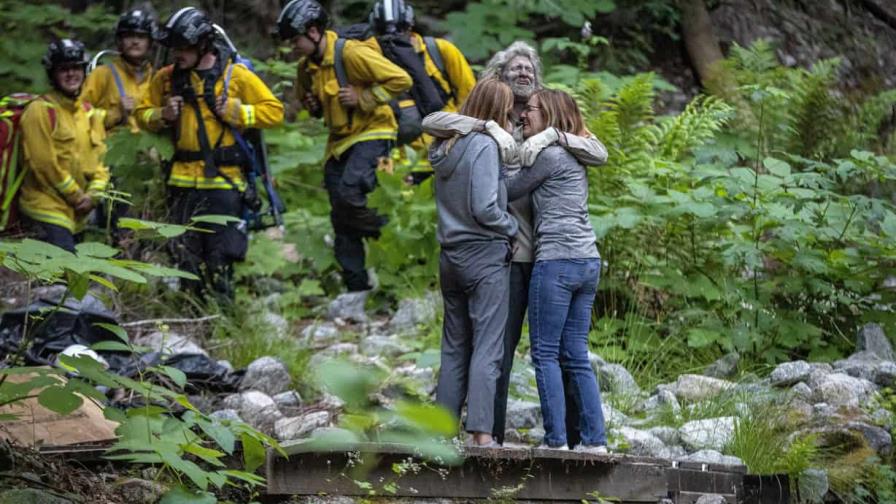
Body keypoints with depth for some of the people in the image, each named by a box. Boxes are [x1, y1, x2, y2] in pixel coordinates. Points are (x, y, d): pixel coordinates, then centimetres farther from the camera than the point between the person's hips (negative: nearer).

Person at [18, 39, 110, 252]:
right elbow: (44, 163, -14)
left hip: (77, 213, 8)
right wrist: (77, 196, -10)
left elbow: (100, 158, 14)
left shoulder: (90, 113, 13)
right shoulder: (41, 110, -10)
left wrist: (93, 194, -3)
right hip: (47, 209, -7)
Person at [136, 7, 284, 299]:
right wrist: (162, 115, -3)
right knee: (186, 257, 6)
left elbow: (274, 111, -2)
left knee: (219, 261, -4)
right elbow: (143, 114, 17)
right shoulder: (167, 78, 9)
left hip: (223, 180, -4)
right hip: (183, 182, 4)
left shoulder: (235, 75, -2)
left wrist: (236, 112, -13)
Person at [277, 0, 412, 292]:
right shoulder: (307, 66, 5)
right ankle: (357, 287, 13)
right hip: (339, 141, 8)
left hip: (371, 133, -8)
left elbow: (401, 80, -20)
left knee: (349, 194, -29)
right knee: (341, 221, 5)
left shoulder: (352, 53, -19)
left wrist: (362, 97, -21)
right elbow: (304, 94, 28)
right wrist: (312, 105, 5)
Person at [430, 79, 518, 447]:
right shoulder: (484, 145, -13)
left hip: (451, 257, 8)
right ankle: (481, 431, -11)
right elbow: (484, 208, -18)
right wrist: (514, 227, -2)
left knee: (454, 346, 13)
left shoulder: (445, 147, 10)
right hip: (486, 255, -8)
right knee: (487, 348, -6)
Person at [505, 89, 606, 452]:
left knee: (545, 354, -4)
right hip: (588, 261, 9)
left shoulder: (550, 153, -8)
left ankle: (556, 440, -7)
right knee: (576, 355, 9)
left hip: (556, 260, -9)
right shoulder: (573, 155, 19)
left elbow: (509, 191, -2)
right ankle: (595, 439, 5)